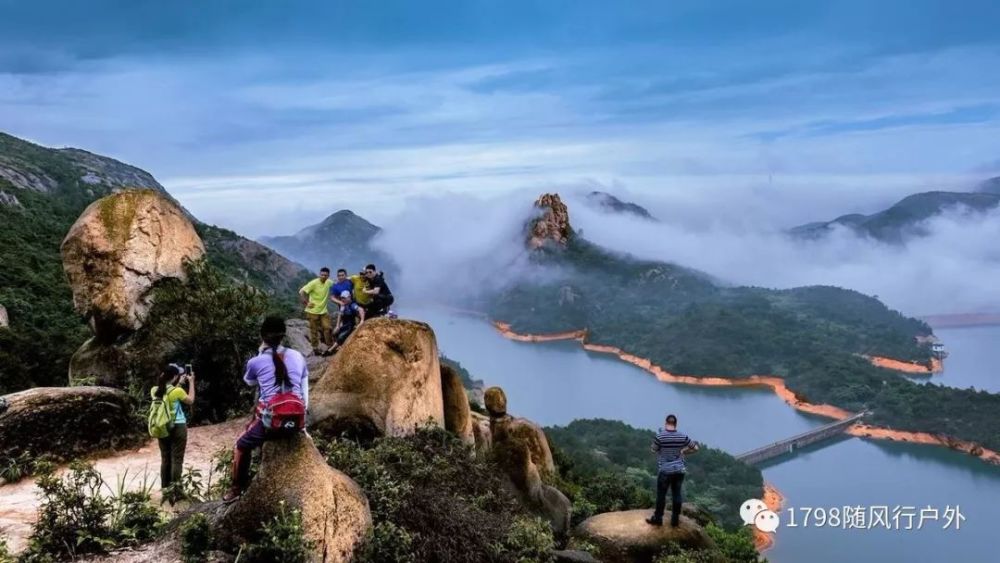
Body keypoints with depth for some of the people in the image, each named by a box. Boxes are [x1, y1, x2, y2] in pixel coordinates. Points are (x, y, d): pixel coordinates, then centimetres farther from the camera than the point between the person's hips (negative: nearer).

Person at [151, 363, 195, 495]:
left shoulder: (155, 390, 0)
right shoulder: (177, 391, -15)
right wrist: (191, 382, 6)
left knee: (165, 458, 14)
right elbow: (191, 400, 1)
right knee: (176, 459, 0)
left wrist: (179, 384, 21)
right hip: (177, 427, -6)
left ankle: (165, 488, 19)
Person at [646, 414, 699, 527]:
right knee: (676, 494, 12)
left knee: (661, 495, 9)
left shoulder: (660, 436, -16)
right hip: (679, 470, 3)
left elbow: (654, 450, -2)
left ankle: (658, 518, 21)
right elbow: (695, 448, 4)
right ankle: (675, 519, 20)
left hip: (664, 470, -3)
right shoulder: (683, 437, -6)